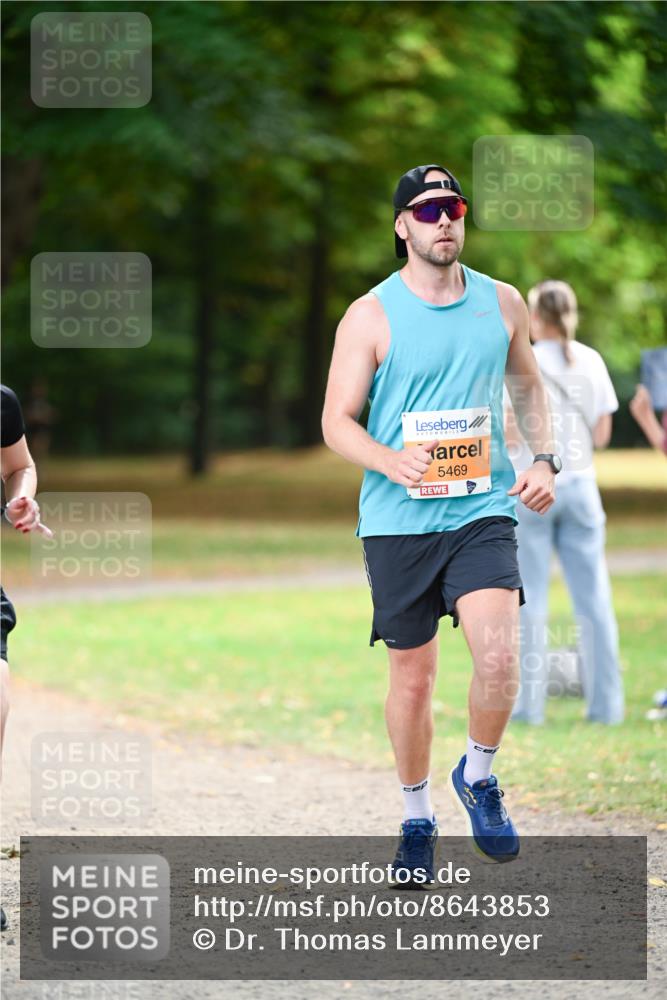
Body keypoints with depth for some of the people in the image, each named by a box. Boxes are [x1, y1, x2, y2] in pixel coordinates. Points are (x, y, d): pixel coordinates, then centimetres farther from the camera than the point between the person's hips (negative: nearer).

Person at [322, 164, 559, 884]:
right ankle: (416, 819, 23)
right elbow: (337, 421, -5)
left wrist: (543, 458, 8)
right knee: (412, 673, 5)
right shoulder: (370, 316, -3)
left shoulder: (502, 303, 7)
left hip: (483, 509, 1)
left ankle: (477, 778, 8)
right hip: (398, 521, -1)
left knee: (498, 652, -19)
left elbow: (529, 384, 23)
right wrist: (392, 462, -23)